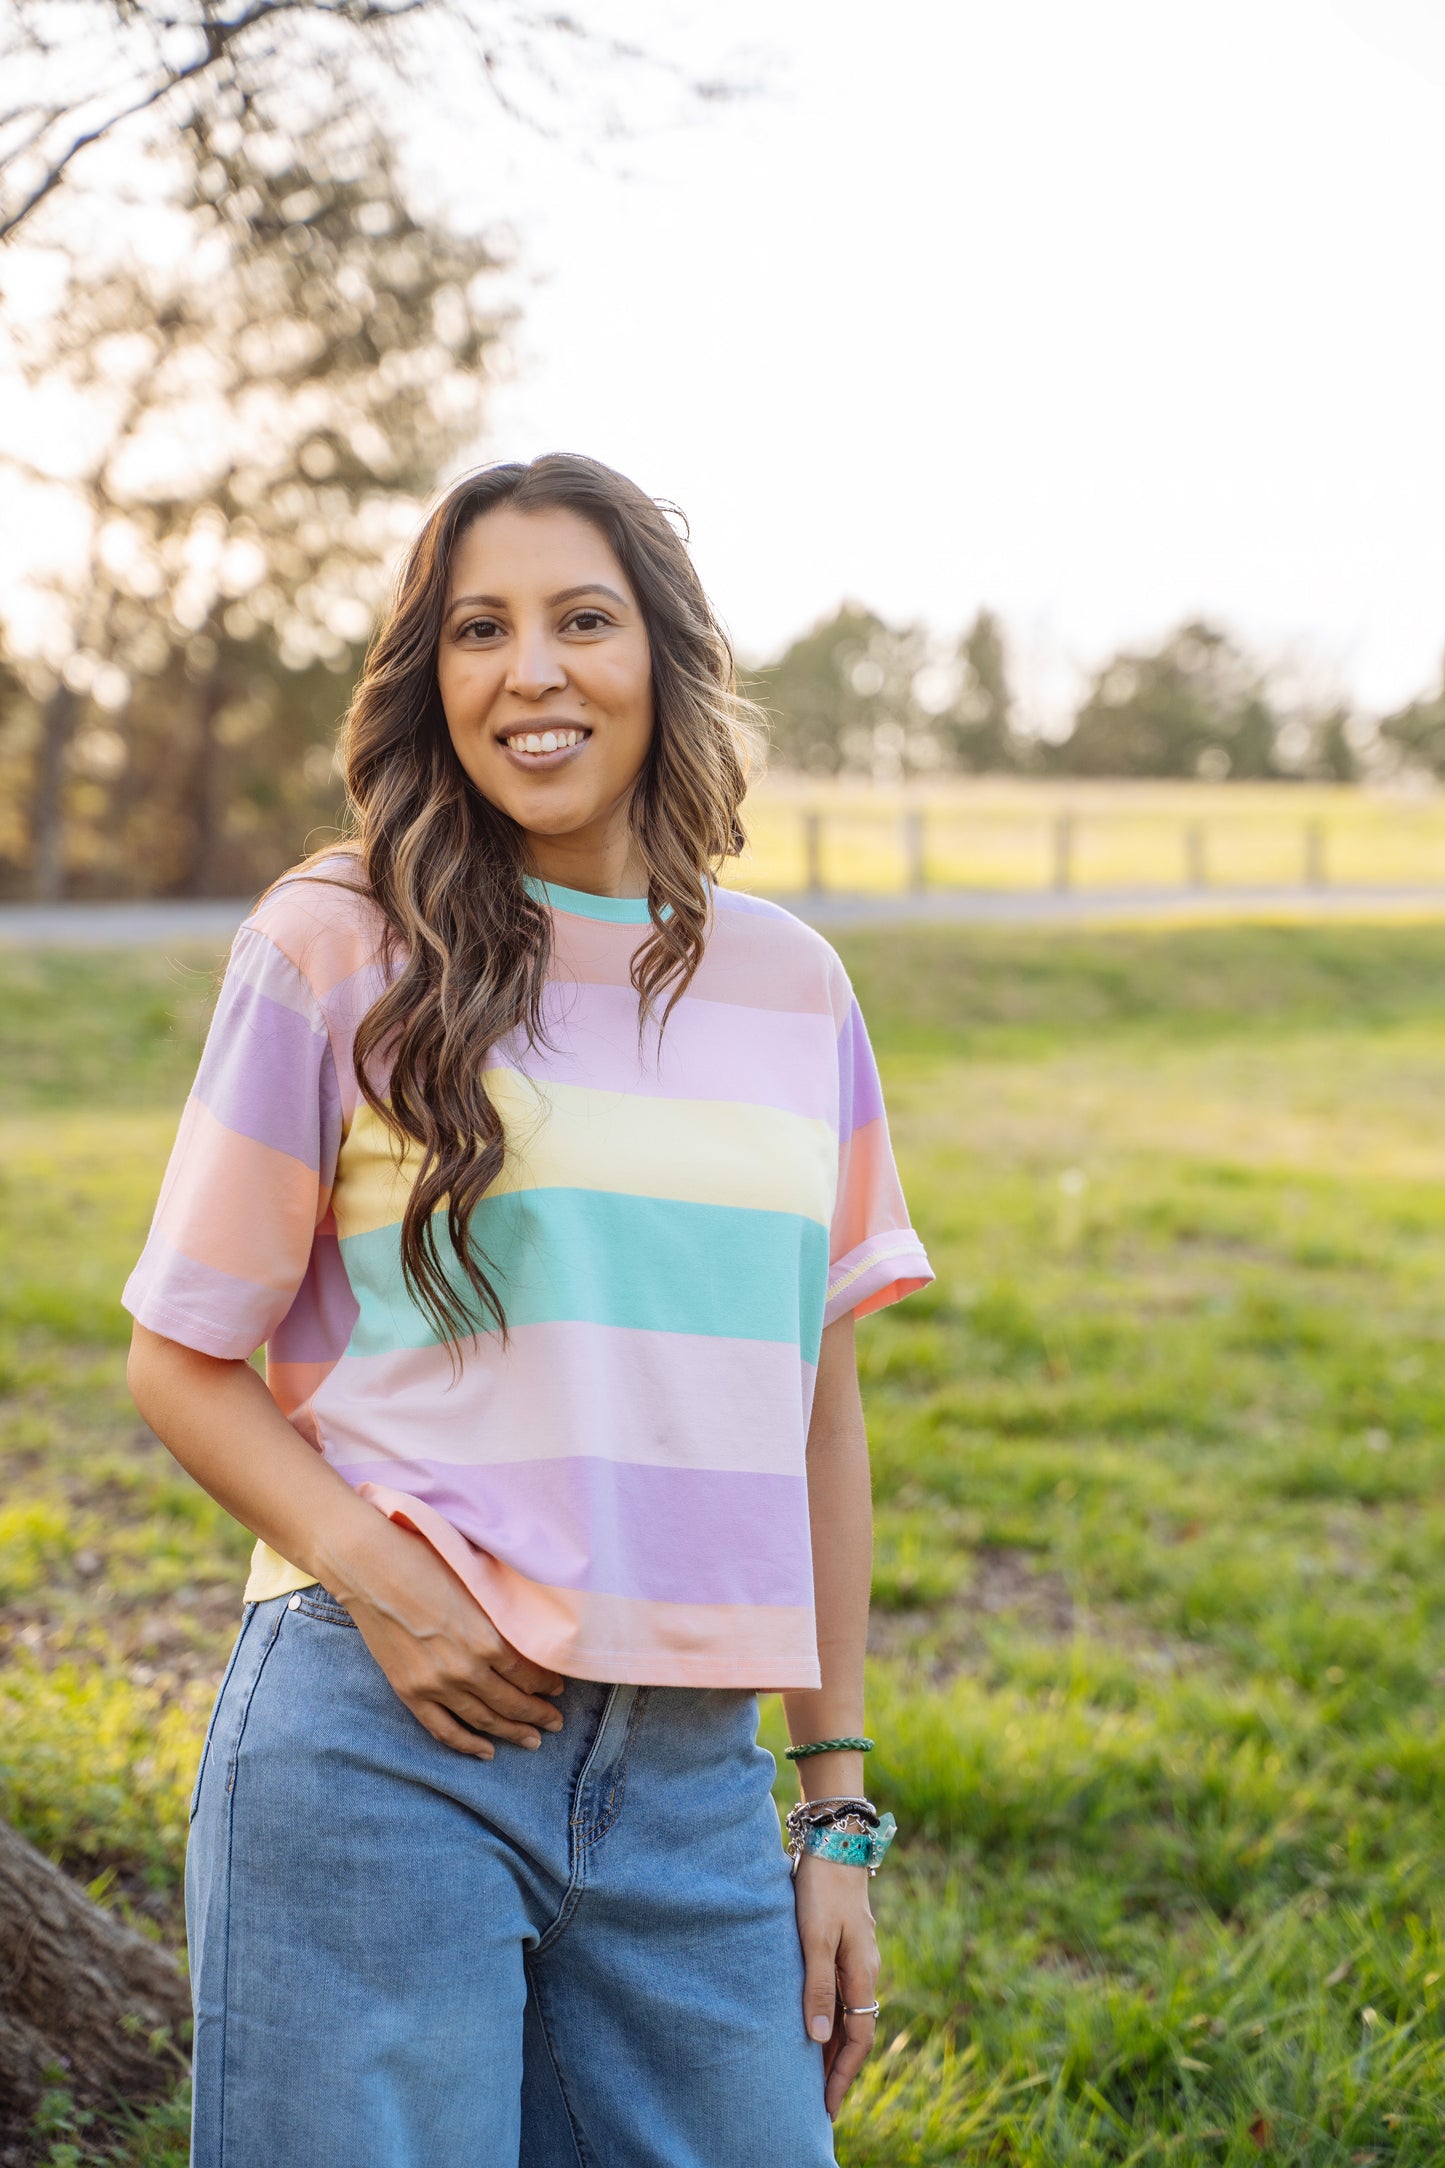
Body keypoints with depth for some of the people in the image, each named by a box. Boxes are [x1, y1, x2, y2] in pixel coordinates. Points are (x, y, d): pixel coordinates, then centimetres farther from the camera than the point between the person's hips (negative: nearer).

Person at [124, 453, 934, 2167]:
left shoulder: (791, 986, 8)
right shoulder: (334, 949, -2)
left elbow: (813, 1402, 12)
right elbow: (181, 1363, 3)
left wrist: (837, 1812, 11)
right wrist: (369, 1573, -15)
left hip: (692, 1778, 3)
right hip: (383, 1749, -3)